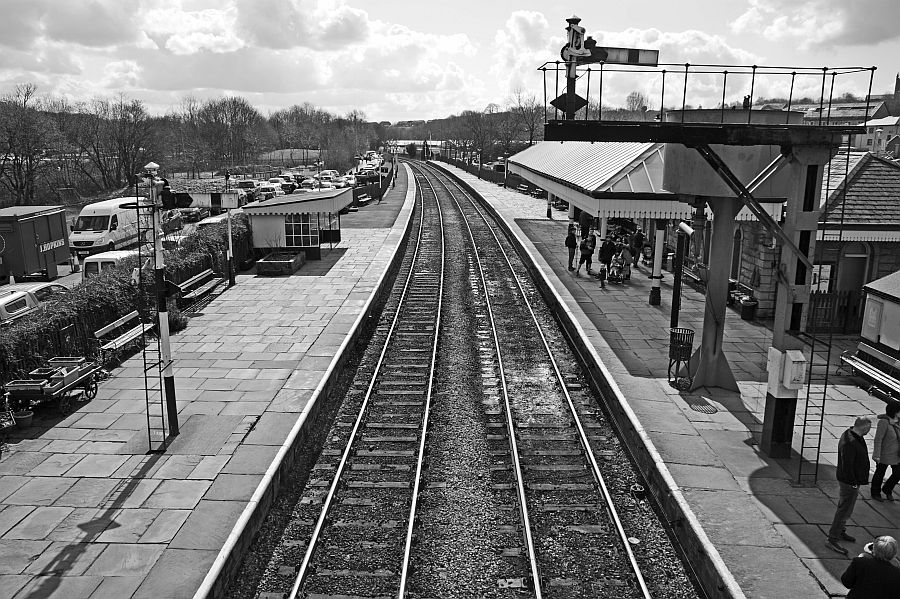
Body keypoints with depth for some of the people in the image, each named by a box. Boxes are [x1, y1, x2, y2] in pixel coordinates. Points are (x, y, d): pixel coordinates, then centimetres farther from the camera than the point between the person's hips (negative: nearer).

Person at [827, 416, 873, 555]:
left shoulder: (850, 434, 2)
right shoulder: (850, 443, -30)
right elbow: (847, 466, -27)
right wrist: (853, 484, -19)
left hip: (851, 480, 10)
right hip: (850, 482, -10)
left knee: (845, 508, 24)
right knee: (844, 510, -3)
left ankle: (841, 532, 41)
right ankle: (832, 540, 4)